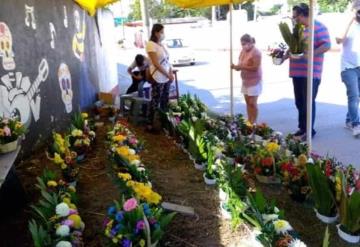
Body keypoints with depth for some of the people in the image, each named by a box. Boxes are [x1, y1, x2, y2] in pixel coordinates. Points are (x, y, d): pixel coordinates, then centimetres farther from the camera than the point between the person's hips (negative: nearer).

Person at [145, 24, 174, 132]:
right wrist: (168, 75, -16)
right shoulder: (151, 44, -14)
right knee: (155, 101, -2)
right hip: (158, 78, -8)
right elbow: (156, 63, -19)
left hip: (166, 77, 8)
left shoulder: (161, 45, 11)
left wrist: (171, 72, 2)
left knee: (165, 100, 15)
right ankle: (150, 124, 7)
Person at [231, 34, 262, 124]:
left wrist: (241, 67, -26)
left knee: (252, 103, -7)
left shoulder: (256, 52, -16)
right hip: (245, 80, 8)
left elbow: (255, 67, -22)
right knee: (247, 101, 10)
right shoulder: (243, 51, 9)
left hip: (254, 80, -8)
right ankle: (249, 121, 18)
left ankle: (253, 123, 1)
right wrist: (236, 66, -8)